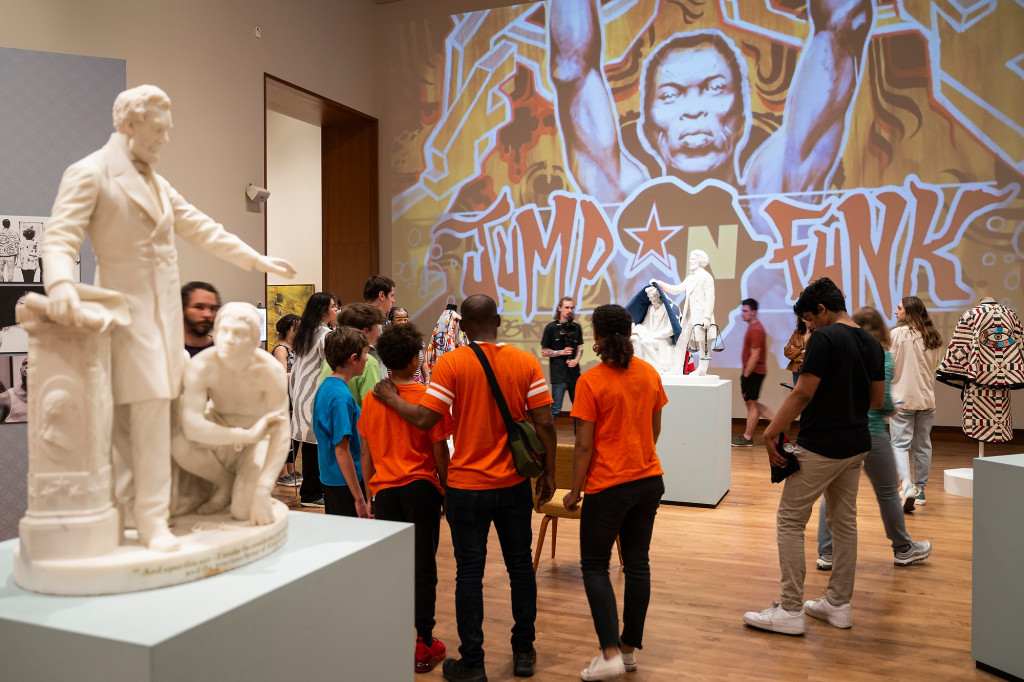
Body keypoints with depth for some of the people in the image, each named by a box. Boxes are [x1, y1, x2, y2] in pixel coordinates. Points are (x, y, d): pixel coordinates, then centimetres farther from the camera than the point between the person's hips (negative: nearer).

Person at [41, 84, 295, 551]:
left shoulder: (156, 183, 18)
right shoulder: (89, 174, -6)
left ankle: (149, 516, 16)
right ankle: (151, 518, -3)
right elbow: (60, 237, -15)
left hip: (164, 311, 7)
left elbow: (201, 229, 23)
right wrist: (60, 283, -35)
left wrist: (258, 259, 24)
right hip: (127, 308, -7)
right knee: (148, 405, -12)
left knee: (156, 408, 8)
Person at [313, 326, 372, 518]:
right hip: (344, 483, -10)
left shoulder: (325, 386, 8)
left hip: (329, 478, 10)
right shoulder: (342, 396, -21)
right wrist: (360, 499, -22)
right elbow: (342, 451, -23)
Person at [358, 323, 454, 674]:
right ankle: (424, 644, 13)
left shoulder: (371, 398, 0)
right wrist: (447, 489, 6)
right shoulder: (427, 397, -11)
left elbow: (366, 454, 7)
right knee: (423, 566, 6)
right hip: (421, 487, -3)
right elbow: (440, 453, -7)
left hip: (385, 490, 3)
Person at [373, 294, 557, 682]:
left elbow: (424, 420, -15)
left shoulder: (451, 363, -11)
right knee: (520, 565, 16)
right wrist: (548, 473, 6)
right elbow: (544, 423, -5)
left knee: (470, 571, 8)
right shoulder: (526, 363, -4)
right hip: (514, 484, 3)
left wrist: (391, 398, 2)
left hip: (467, 486, -2)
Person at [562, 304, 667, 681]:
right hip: (649, 480, 6)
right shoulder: (649, 374, 2)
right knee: (637, 562, 13)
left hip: (608, 485, -6)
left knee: (595, 566, 7)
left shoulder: (591, 381, -16)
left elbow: (584, 445, -15)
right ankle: (630, 647, 24)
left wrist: (574, 491, -5)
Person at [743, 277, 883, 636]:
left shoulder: (825, 339, -16)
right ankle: (838, 604, 24)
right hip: (856, 445, 9)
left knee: (790, 522, -1)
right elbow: (876, 400, 14)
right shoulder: (872, 343, 9)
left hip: (820, 447, -9)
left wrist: (770, 433, -15)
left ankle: (790, 610, 2)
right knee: (844, 521, 15)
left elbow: (803, 394, -20)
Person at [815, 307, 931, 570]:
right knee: (887, 492, 13)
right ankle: (903, 549, 29)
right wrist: (891, 410, 6)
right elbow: (882, 398, -14)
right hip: (868, 431, -4)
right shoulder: (881, 356, -6)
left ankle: (826, 553, 12)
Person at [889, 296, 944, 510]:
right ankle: (920, 488, 22)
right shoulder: (934, 337, 5)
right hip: (927, 399, 5)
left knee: (900, 444, -3)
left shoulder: (897, 334, -11)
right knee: (922, 445, 13)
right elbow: (937, 367, 11)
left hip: (902, 398, -5)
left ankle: (907, 484, -20)